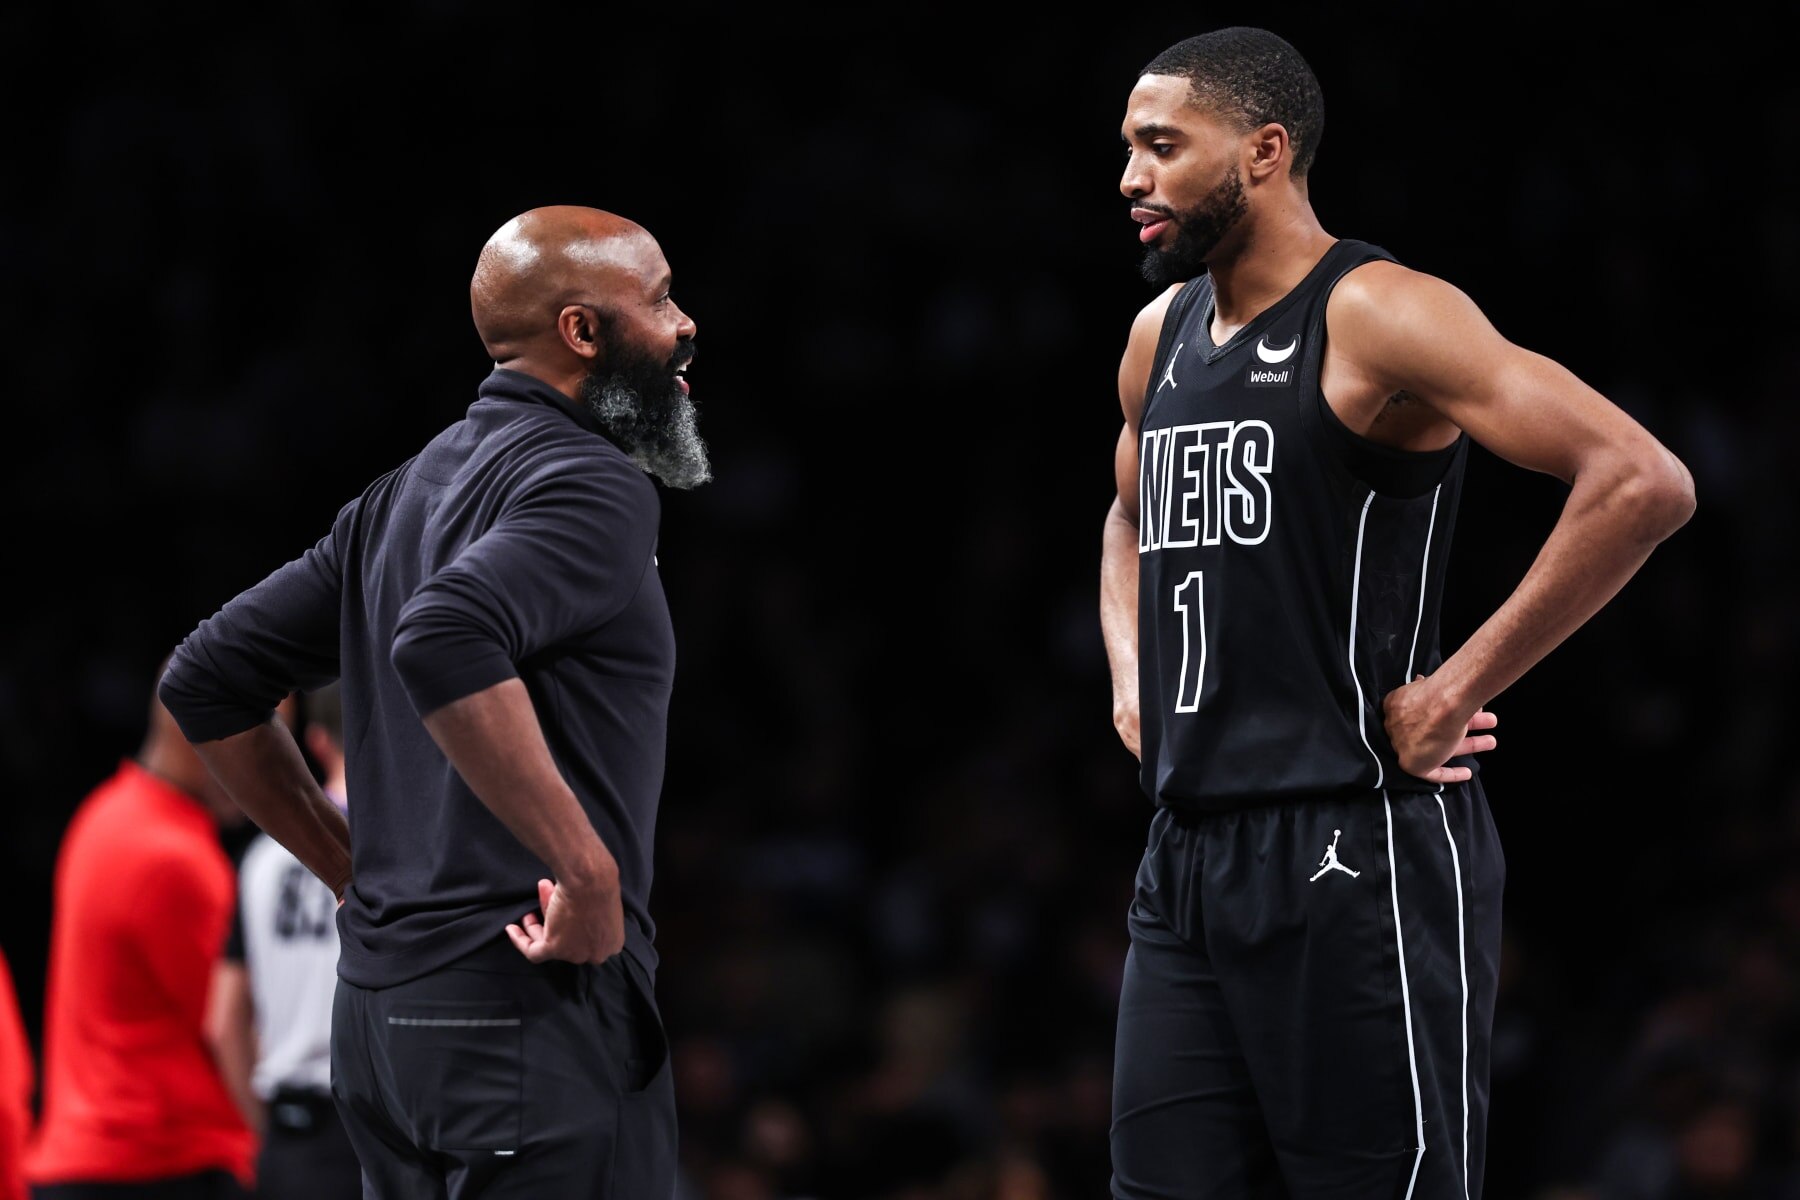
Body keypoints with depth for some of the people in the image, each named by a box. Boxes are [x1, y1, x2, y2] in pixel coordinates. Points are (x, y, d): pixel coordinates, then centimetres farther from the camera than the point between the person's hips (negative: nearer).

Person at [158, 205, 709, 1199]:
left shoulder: (403, 494, 17)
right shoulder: (589, 484, -10)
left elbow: (207, 680, 20)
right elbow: (446, 641, -30)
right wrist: (589, 867, -24)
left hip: (380, 1006, 9)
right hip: (530, 1007, -9)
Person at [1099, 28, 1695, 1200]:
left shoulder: (1379, 319, -11)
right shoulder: (1162, 335, 14)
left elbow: (1644, 484, -20)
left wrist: (1461, 689, -17)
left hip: (1357, 848, -8)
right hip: (1190, 847, 8)